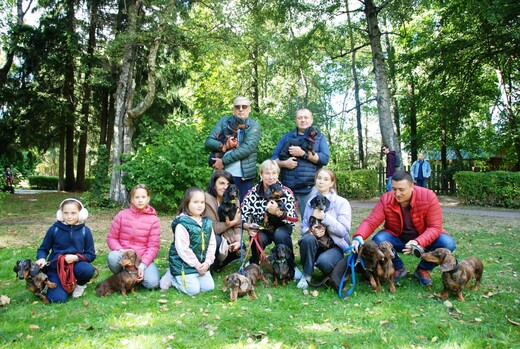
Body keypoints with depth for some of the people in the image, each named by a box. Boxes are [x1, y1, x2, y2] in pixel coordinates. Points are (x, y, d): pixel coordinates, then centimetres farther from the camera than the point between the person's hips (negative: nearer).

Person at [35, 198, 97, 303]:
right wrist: (41, 259, -16)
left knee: (88, 270, -35)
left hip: (76, 264, 0)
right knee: (58, 298, -20)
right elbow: (43, 249, 7)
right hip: (56, 267, 0)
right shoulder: (54, 229, -4)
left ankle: (80, 284, 3)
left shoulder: (85, 231, -4)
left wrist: (76, 257, -18)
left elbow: (91, 255, -1)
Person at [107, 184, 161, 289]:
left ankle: (134, 275, 10)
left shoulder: (153, 219, -6)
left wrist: (142, 265, -21)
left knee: (152, 283, -25)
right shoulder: (122, 215, -2)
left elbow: (153, 246, -8)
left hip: (143, 258, 0)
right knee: (112, 257, -35)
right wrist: (120, 250, -19)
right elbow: (111, 237, 2)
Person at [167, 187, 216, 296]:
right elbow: (183, 248, -21)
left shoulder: (207, 223, 4)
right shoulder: (182, 224, -18)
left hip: (202, 264, 7)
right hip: (184, 264, -7)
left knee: (208, 287, 4)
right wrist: (196, 265, -17)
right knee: (193, 290, -11)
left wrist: (207, 262, -8)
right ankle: (172, 277, 13)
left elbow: (212, 244, 4)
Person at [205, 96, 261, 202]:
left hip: (244, 177, -2)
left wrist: (224, 161, -16)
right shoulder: (224, 121, 9)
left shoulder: (254, 126, 1)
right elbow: (208, 142, 3)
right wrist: (221, 145, -18)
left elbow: (247, 148, -14)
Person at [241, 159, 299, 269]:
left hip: (281, 228, 0)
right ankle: (253, 263, 1)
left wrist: (277, 212, -37)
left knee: (280, 235, -33)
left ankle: (290, 266, -9)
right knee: (259, 238, -31)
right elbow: (242, 217, -15)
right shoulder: (253, 193, -12)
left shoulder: (286, 193, -13)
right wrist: (248, 227, -37)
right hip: (261, 229, 0)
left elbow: (294, 220, -18)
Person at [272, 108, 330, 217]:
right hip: (286, 187, 2)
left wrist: (303, 153, -12)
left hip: (309, 188, -2)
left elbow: (325, 158, -4)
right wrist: (284, 163, -10)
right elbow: (274, 158, 11)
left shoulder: (320, 137, 11)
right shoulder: (286, 137, 16)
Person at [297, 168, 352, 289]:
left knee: (323, 261, -35)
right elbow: (304, 227, 6)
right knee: (307, 238, -31)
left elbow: (344, 231, -14)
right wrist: (311, 231, -18)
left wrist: (324, 217, -22)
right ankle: (306, 275, -12)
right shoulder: (311, 202, 9)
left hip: (336, 245, -3)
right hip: (316, 245, 3)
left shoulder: (342, 202, -5)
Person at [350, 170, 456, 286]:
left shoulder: (428, 197, -22)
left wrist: (417, 242, -39)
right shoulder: (386, 199, -18)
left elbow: (435, 227, -22)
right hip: (397, 239, 1)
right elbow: (370, 222, -22)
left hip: (424, 238, 0)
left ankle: (423, 269, 2)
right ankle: (398, 268, 2)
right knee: (378, 240, -28)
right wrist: (359, 236, -44)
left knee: (447, 244, -27)